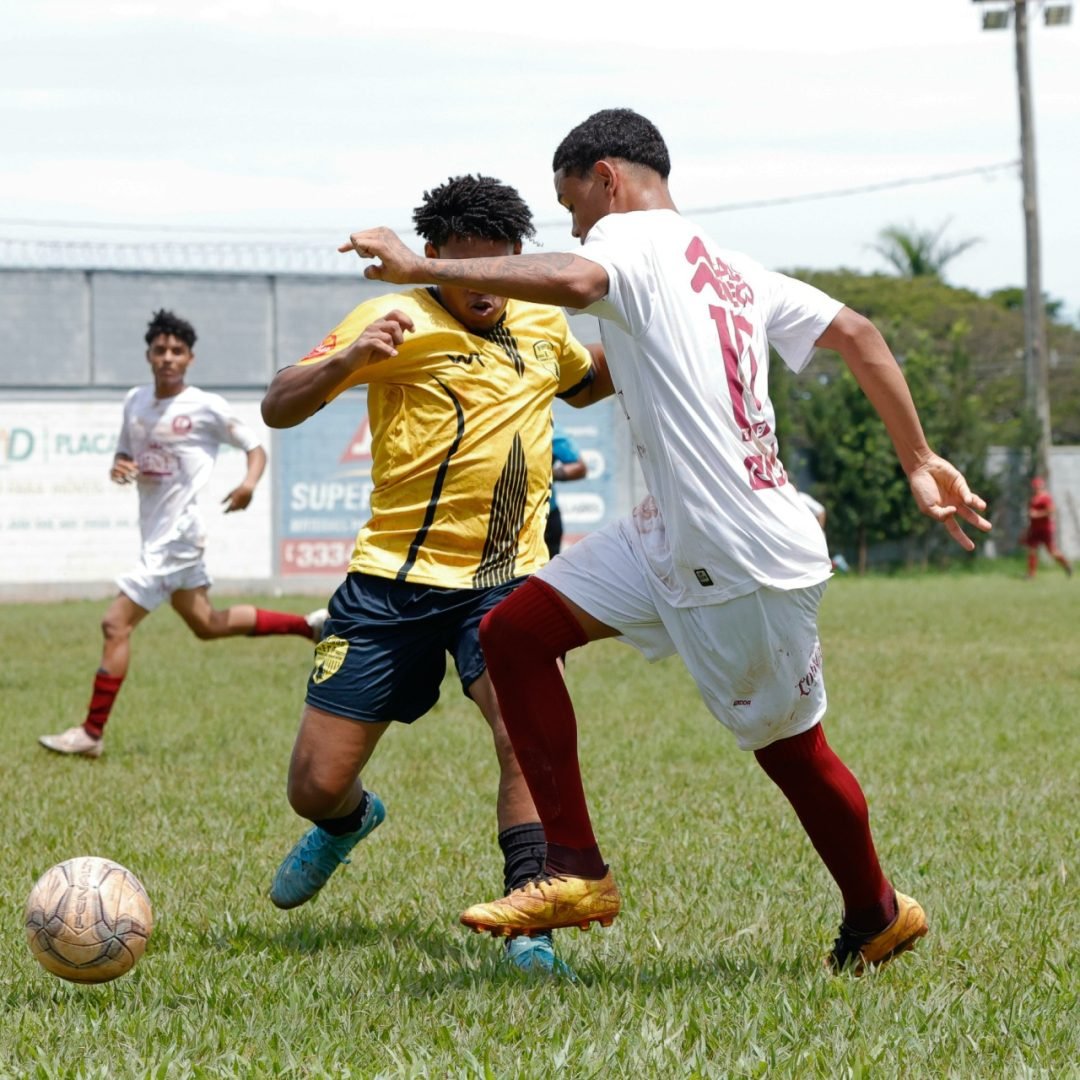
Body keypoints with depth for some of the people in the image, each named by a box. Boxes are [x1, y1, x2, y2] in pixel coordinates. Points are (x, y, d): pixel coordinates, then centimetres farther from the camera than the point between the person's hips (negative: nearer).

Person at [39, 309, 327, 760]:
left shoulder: (206, 407, -11)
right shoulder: (135, 401, 7)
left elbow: (255, 448, -4)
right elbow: (124, 453, 18)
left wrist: (249, 482, -25)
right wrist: (118, 469, -6)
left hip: (178, 534, -9)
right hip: (156, 533, 9)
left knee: (116, 623, -10)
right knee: (208, 625, 21)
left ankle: (91, 732, -4)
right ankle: (310, 625, 34)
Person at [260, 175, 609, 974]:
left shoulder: (544, 325, 11)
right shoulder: (400, 321, -5)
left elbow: (587, 383, 36)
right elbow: (277, 408, -12)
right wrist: (347, 358, -31)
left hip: (506, 579, 2)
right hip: (394, 578, -2)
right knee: (316, 786, 3)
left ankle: (528, 926, -20)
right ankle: (350, 820, 40)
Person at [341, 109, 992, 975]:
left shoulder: (632, 235, -7)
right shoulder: (733, 269, 17)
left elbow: (574, 280, -31)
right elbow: (857, 333, 14)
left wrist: (422, 269, -28)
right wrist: (919, 462, 16)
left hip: (750, 562, -9)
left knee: (790, 748, 7)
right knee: (516, 631, 6)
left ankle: (877, 917, 25)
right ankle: (577, 872, 6)